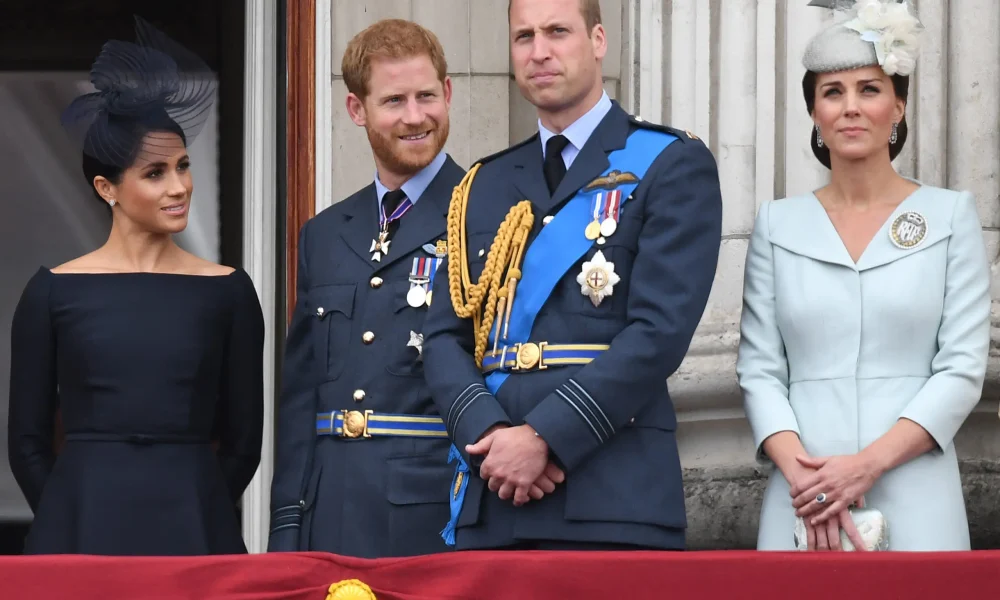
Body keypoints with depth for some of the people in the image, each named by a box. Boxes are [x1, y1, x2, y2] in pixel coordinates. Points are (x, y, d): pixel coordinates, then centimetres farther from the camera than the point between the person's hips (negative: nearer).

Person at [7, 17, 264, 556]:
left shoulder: (227, 292, 5)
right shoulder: (53, 292, 3)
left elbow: (242, 443, 8)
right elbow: (28, 443, 6)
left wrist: (185, 518, 6)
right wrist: (79, 524, 6)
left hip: (194, 528, 1)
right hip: (82, 530, -1)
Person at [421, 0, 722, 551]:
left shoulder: (672, 166, 3)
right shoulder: (484, 187, 20)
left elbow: (661, 330, -9)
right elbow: (445, 336, 11)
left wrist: (545, 437, -15)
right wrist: (489, 433, -9)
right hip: (488, 503, 4)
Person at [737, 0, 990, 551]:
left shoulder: (950, 216, 5)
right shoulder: (778, 225, 9)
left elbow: (963, 368, -2)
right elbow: (759, 368, 4)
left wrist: (868, 463, -13)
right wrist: (801, 475, -12)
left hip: (915, 504, -1)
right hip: (802, 501, 1)